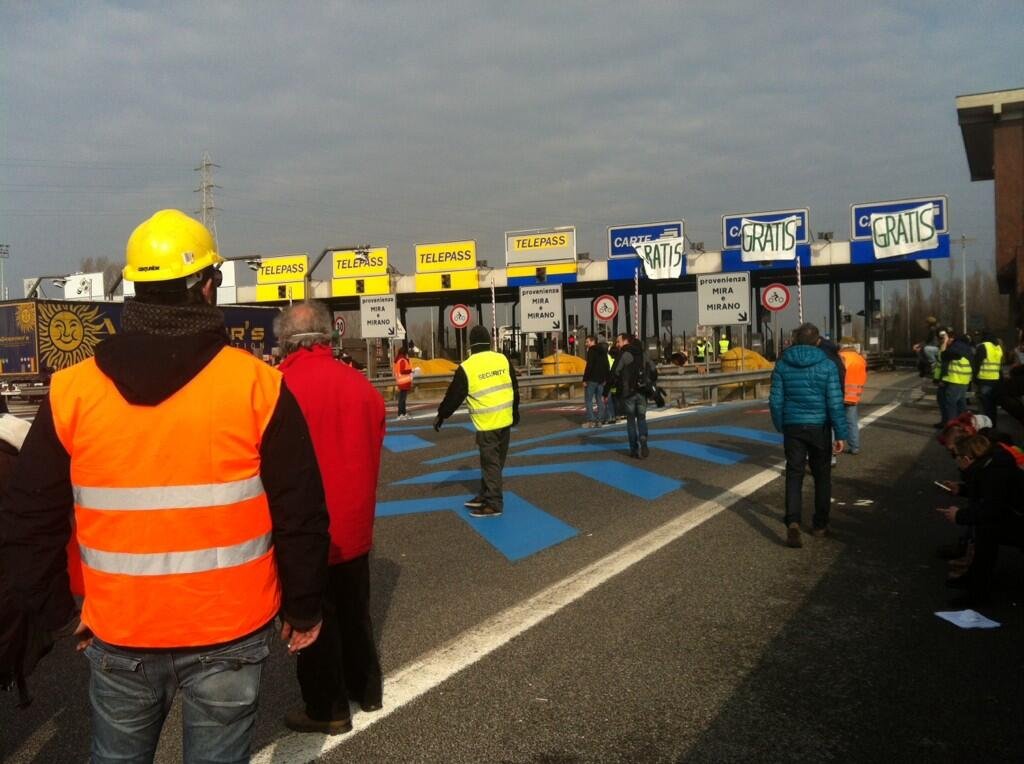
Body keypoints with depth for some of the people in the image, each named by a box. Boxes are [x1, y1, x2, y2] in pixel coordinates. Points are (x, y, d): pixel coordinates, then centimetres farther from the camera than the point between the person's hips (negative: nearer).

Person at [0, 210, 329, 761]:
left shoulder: (71, 392, -6)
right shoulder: (256, 385, -13)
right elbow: (300, 515, -9)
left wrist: (54, 611, 15)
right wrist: (303, 609, 4)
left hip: (118, 633, 2)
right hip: (229, 630, -2)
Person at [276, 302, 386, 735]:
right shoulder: (360, 384, -4)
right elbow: (373, 452, 4)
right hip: (353, 525, 5)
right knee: (354, 611, 22)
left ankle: (328, 709, 25)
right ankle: (366, 688, 38)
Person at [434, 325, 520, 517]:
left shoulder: (467, 367, -11)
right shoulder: (503, 360, 4)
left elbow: (454, 395, -4)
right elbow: (514, 388, 13)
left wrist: (441, 415, 9)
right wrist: (515, 412, 25)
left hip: (487, 423, -6)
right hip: (505, 420, 6)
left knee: (490, 462, 0)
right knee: (496, 460, 15)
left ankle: (493, 504, 5)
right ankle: (485, 495, 26)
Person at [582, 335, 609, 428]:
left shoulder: (591, 351, -11)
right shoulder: (603, 351, 15)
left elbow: (589, 366, -18)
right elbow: (606, 366, 17)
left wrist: (585, 379, -17)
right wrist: (605, 378, 19)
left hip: (592, 379, -8)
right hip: (601, 379, 8)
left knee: (588, 400, -2)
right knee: (600, 400, 9)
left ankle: (591, 420, -8)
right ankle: (599, 420, 9)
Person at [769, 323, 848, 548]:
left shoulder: (782, 364, -1)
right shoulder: (826, 365, -7)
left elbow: (775, 400, 0)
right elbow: (835, 402, -10)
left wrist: (780, 425, 13)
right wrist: (841, 434, -6)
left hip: (793, 427, 1)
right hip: (819, 427, -1)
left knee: (794, 474, 4)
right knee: (821, 475, 14)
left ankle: (792, 521, -16)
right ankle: (820, 525, 23)